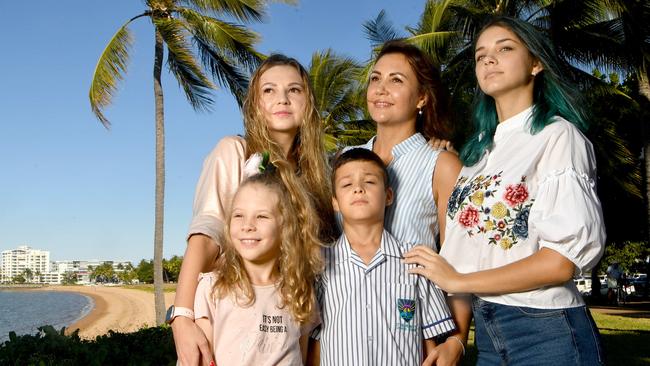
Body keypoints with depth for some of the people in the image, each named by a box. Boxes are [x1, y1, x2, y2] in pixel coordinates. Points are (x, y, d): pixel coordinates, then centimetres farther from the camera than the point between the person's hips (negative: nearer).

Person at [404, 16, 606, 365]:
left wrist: (459, 281, -12)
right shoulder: (478, 149, 12)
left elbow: (566, 257, -17)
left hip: (546, 332, -6)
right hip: (486, 331, 6)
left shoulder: (558, 136, -8)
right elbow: (466, 252, 9)